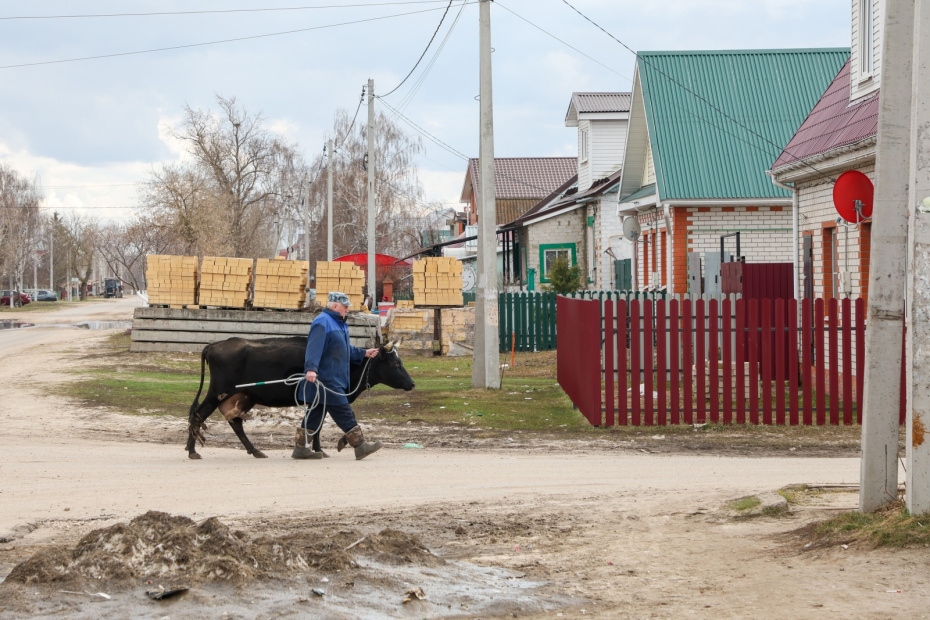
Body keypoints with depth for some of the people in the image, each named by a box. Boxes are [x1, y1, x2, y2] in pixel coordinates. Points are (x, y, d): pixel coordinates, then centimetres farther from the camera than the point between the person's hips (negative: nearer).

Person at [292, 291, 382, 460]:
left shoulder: (339, 324, 22)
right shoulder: (322, 322, -12)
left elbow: (346, 349, 34)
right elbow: (314, 347, -24)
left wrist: (363, 353, 32)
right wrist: (311, 368, -35)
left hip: (335, 379, 11)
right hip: (325, 379, -11)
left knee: (315, 413, 11)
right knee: (342, 411, -7)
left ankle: (300, 448, 14)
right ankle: (360, 446, -5)